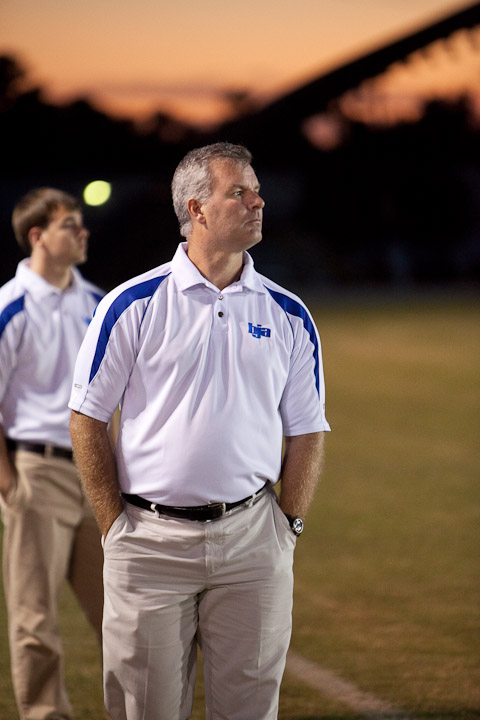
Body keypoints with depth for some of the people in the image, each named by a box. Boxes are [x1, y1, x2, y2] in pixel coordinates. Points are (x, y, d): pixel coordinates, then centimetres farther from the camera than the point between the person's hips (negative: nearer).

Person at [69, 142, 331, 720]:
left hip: (250, 541, 2)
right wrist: (116, 527, -3)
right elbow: (87, 419, 1)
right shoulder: (133, 304, -2)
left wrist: (286, 526, 3)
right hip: (150, 539, -2)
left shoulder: (288, 315, 6)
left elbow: (306, 433, 10)